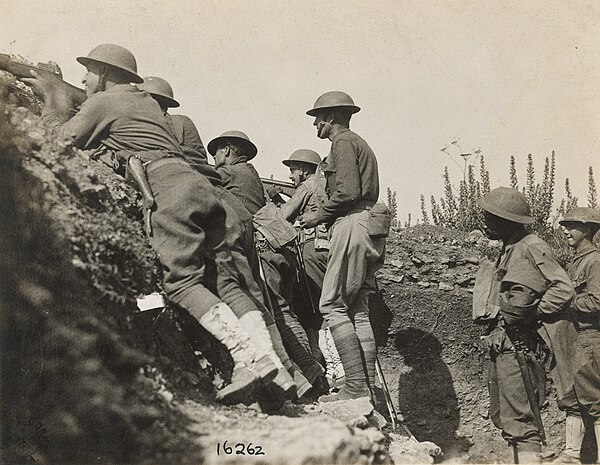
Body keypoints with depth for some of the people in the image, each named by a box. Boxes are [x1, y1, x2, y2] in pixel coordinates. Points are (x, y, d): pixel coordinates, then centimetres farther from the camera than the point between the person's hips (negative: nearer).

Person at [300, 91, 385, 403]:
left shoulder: (343, 142, -3)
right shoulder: (360, 143, 27)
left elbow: (347, 191, -17)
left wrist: (318, 215, -5)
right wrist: (324, 215, 19)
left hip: (351, 225, -10)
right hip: (367, 228, 10)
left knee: (333, 305, -10)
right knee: (359, 311, 7)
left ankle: (356, 388, -12)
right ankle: (368, 387, 8)